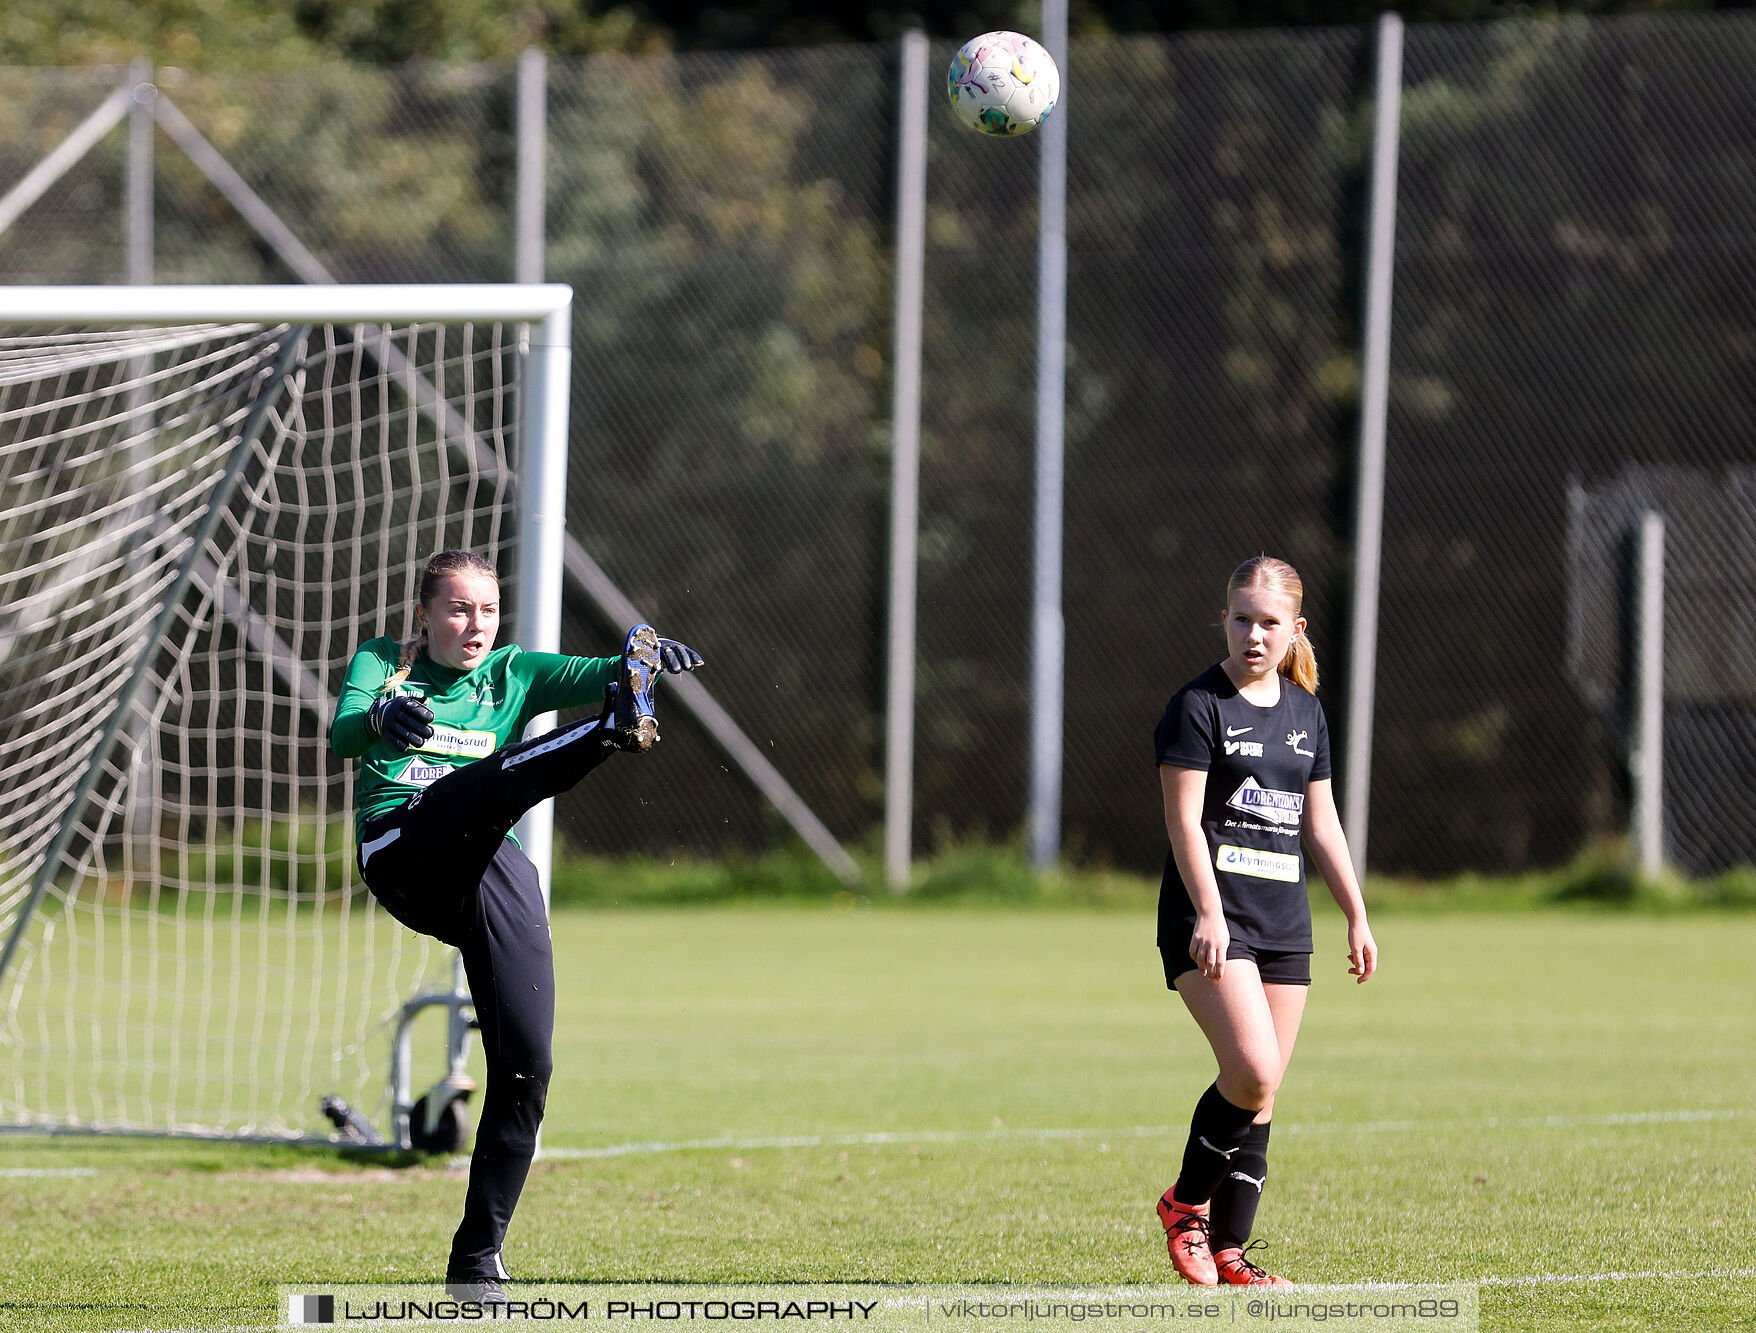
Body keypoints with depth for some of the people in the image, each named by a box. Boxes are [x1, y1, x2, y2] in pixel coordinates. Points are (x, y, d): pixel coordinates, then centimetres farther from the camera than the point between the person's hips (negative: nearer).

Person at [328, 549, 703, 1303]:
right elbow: (342, 735, -4)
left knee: (524, 1068, -8)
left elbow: (592, 674, 3)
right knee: (477, 785, -34)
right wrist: (382, 716, -27)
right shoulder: (380, 663, 18)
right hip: (400, 857, -3)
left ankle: (477, 1262, 2)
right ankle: (613, 731, -63)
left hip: (496, 878, 3)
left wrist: (643, 657, -20)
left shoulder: (512, 675, 23)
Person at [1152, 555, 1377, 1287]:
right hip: (1211, 917, -7)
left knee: (1261, 1093, 4)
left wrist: (1357, 916, 17)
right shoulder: (1198, 707, -6)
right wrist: (1208, 914, -22)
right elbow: (1184, 819, -12)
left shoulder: (1305, 712, 14)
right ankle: (1186, 1202, 2)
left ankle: (1228, 1248, 10)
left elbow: (1320, 822, 20)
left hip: (1284, 922, 7)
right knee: (1252, 1071, -20)